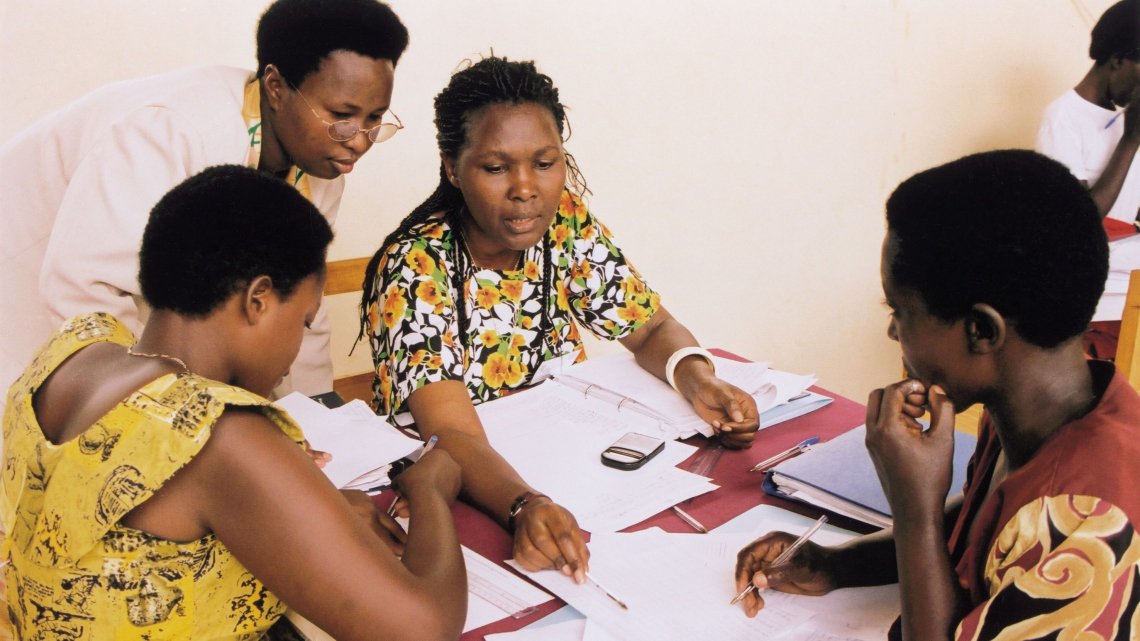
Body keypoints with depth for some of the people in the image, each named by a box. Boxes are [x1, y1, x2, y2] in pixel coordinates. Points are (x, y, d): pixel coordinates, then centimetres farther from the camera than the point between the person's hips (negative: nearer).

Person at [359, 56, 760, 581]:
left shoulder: (567, 223, -5)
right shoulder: (416, 269, -20)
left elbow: (652, 328, 4)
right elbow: (452, 433, -30)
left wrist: (696, 378, -19)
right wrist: (525, 508, -50)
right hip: (448, 493, -5)